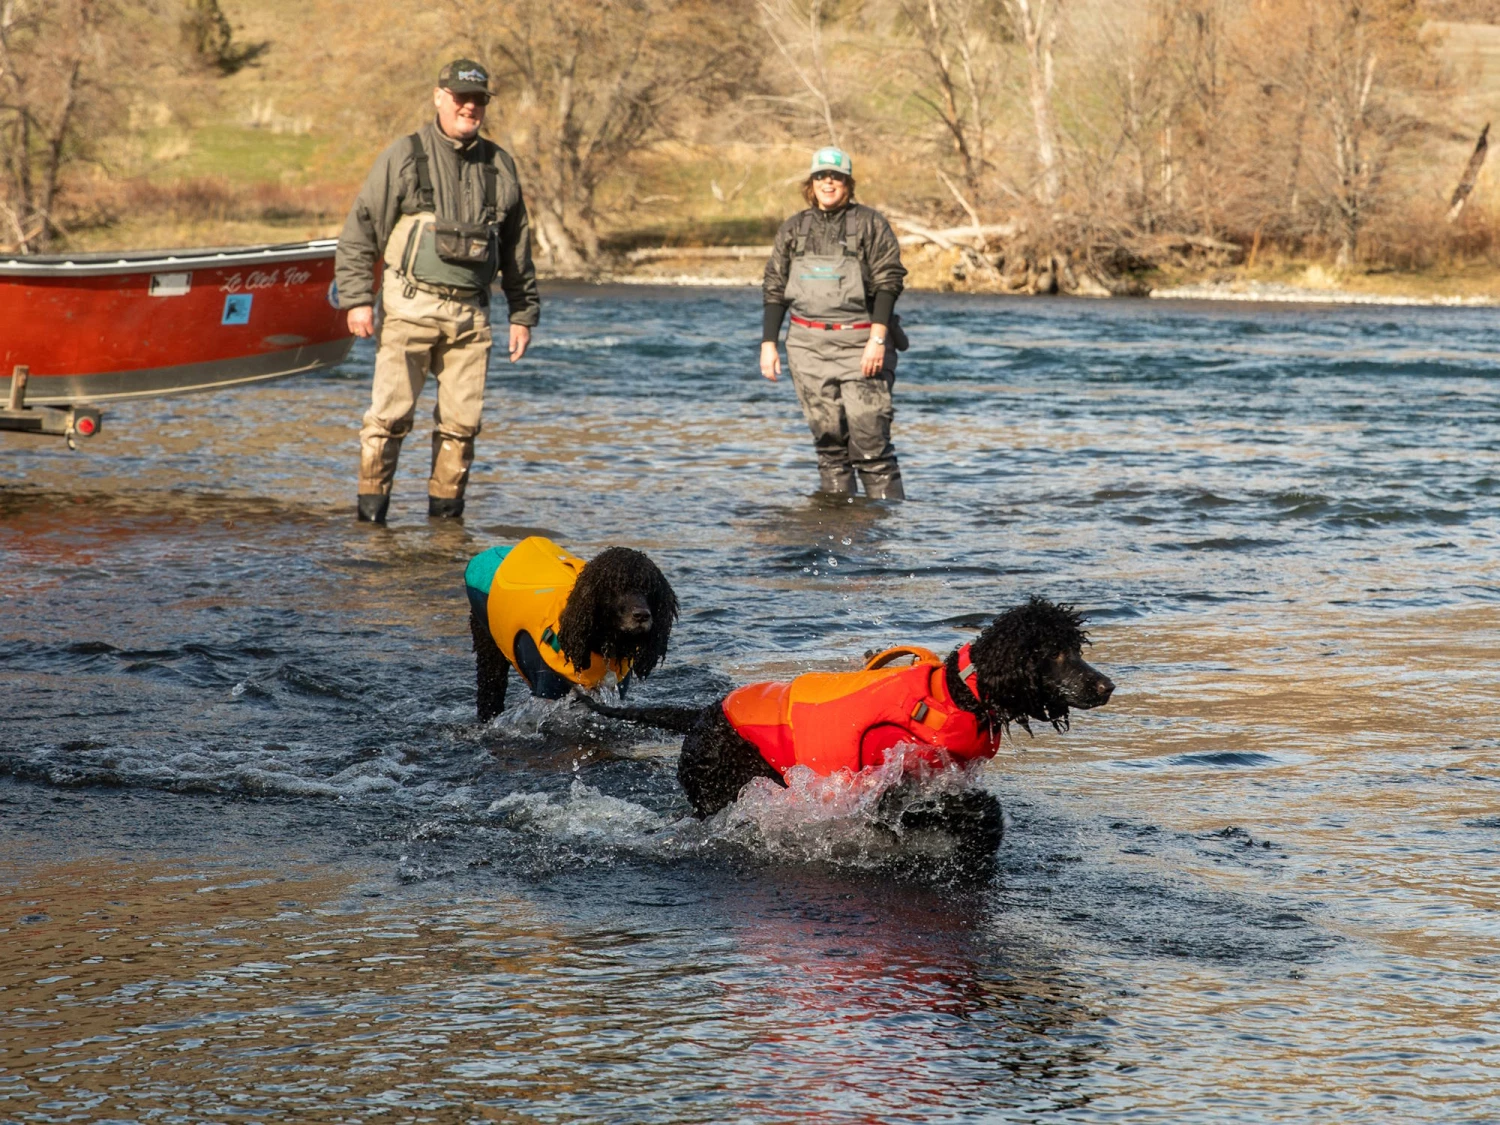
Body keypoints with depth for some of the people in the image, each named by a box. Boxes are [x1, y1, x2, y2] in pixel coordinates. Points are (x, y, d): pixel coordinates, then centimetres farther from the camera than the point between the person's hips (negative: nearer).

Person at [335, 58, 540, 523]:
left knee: (462, 419, 3)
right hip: (411, 305, -4)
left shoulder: (498, 166, 13)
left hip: (471, 312, 4)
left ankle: (445, 508, 12)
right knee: (391, 411, -8)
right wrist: (357, 299, -6)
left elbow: (518, 245, 20)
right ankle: (371, 503, -1)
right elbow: (359, 230, 1)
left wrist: (523, 312, 17)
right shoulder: (404, 157, 1)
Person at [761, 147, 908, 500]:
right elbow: (774, 289, 16)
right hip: (808, 345, 4)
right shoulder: (793, 229, 13)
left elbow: (888, 282, -4)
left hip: (860, 342, -4)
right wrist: (768, 343, 8)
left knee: (869, 436, -10)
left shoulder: (870, 223, 2)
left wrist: (878, 339, -14)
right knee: (827, 436, 4)